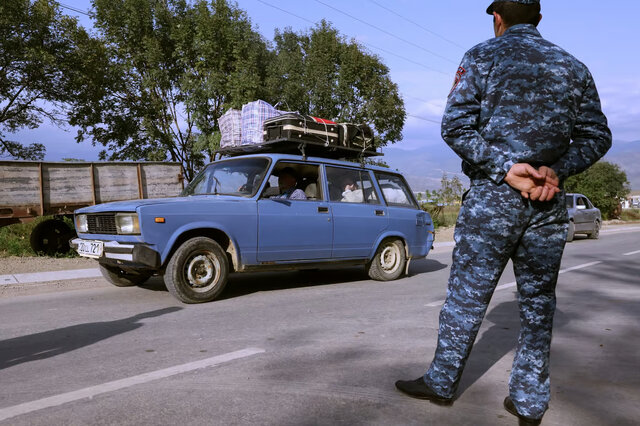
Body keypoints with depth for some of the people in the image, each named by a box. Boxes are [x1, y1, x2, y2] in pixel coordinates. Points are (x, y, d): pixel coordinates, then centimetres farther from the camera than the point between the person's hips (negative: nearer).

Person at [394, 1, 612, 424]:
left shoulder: (482, 56, 1)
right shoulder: (572, 66, 12)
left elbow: (455, 127, -11)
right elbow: (597, 135, 6)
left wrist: (504, 168, -13)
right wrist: (557, 171, -7)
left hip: (492, 197, -3)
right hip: (550, 202, 4)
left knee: (467, 295, 6)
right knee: (538, 301, 11)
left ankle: (442, 382, 19)